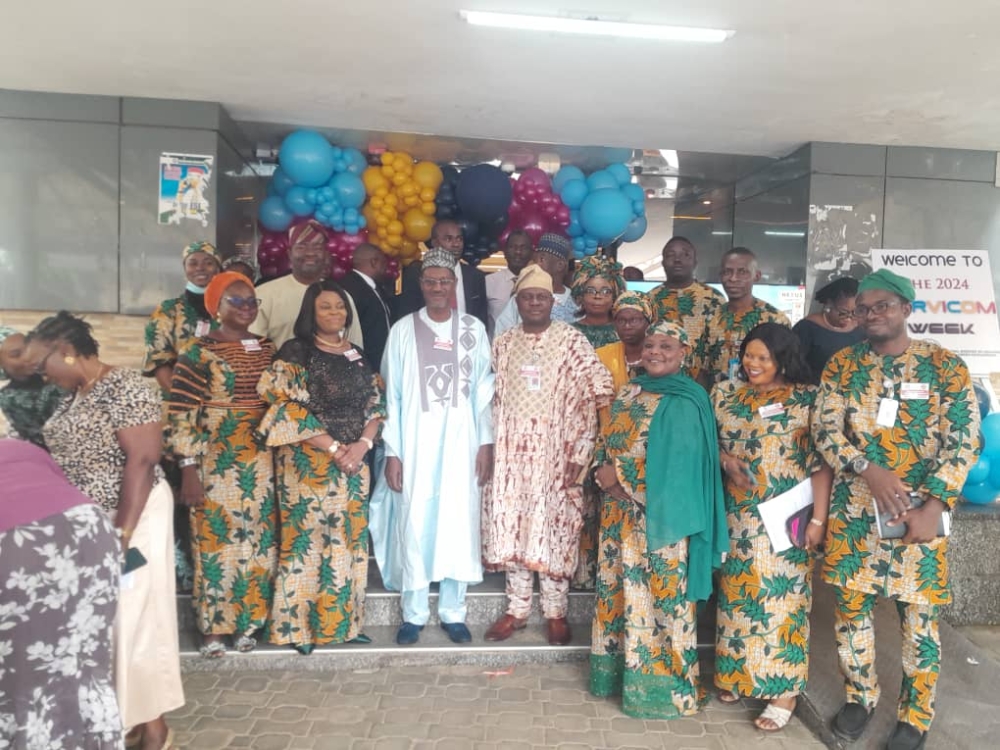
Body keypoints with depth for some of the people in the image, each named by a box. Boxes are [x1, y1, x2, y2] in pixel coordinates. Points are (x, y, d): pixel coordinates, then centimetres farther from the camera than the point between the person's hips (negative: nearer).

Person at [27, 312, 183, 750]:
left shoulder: (124, 388, -17)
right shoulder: (75, 395, 11)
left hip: (132, 516, -8)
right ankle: (119, 714, 26)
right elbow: (73, 456, 17)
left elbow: (142, 461, -22)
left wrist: (123, 532, -24)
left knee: (132, 613, -1)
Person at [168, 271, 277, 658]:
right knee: (215, 539, 2)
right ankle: (212, 628, 17)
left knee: (258, 540, 9)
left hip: (260, 462, 5)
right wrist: (188, 472, -13)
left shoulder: (267, 349, 9)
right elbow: (182, 415, -9)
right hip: (215, 462, -4)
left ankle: (248, 621, 24)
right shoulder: (197, 353, -6)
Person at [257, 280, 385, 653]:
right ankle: (299, 623, 12)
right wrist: (335, 448, -14)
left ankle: (343, 621, 20)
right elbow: (288, 409, -11)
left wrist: (362, 444, -9)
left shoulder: (357, 356, 13)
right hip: (309, 462, -5)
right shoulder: (295, 352, -3)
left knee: (349, 540, 8)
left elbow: (376, 404, 9)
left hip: (355, 462, 5)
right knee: (307, 539, -1)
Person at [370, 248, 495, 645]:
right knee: (413, 525, 4)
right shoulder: (402, 329, 2)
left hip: (460, 441, 1)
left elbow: (484, 390, 5)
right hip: (415, 442, 0)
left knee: (458, 524, 5)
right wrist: (392, 451, -3)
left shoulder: (474, 329, 5)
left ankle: (453, 612, 20)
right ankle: (413, 613, 20)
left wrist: (486, 442, -1)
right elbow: (391, 394, 1)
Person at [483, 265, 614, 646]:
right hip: (511, 451, 3)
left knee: (553, 527, 2)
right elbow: (490, 398, 11)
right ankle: (517, 608, 23)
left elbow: (593, 398, -8)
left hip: (555, 452, -3)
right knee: (512, 526, 8)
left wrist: (579, 455, -13)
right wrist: (488, 447, 5)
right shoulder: (502, 343, 8)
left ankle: (556, 612, 19)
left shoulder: (571, 339, -4)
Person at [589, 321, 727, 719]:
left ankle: (663, 682, 19)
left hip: (658, 516, -7)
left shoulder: (684, 402, -12)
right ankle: (621, 668, 32)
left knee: (659, 594, 3)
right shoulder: (629, 392, 12)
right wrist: (602, 473, -7)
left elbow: (675, 462, -20)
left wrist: (619, 473, -15)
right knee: (619, 589, 15)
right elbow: (606, 441, 13)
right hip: (619, 513, 7)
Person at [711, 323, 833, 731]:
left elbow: (822, 463, -8)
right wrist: (726, 460, -12)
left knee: (782, 598, 2)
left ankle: (784, 689, 16)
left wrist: (818, 518, -12)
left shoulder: (808, 400, -7)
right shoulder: (726, 394, 5)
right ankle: (735, 673, 30)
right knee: (736, 595, 13)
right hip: (737, 516, 4)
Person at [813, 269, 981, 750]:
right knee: (851, 604, 10)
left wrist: (934, 505, -15)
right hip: (852, 509, 2)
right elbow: (824, 428, -3)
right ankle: (860, 695, 32)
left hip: (918, 511, -2)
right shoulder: (842, 365, 3)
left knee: (919, 614, 8)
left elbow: (964, 440, -6)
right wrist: (868, 468, -19)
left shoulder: (945, 365, -2)